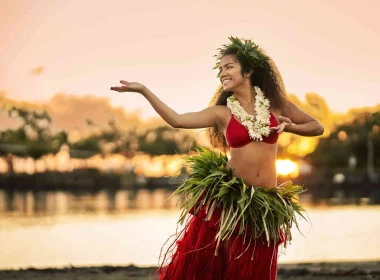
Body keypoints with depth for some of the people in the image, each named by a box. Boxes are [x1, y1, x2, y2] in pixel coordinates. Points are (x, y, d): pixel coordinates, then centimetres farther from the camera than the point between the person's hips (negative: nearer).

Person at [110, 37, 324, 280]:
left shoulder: (275, 104, 5)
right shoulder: (222, 113, 2)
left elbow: (317, 127, 14)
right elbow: (176, 120, -10)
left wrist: (290, 126, -5)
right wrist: (143, 90, -16)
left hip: (263, 205, 1)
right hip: (227, 199, -1)